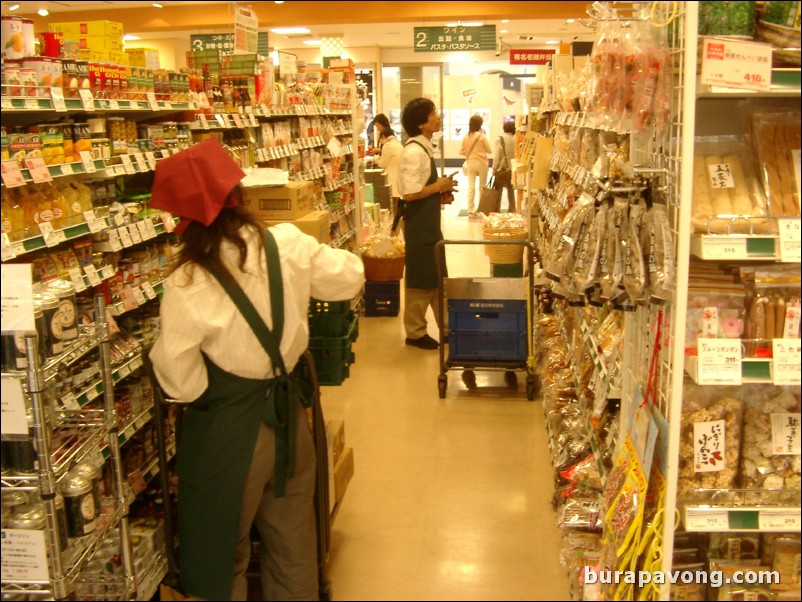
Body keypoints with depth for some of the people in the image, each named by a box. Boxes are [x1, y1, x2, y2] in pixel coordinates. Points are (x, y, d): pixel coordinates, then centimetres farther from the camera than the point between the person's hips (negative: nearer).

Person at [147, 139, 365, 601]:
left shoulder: (187, 285, -21)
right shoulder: (289, 245, -11)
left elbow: (180, 379, -18)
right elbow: (350, 278, 4)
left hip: (228, 429, -4)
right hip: (288, 412, 4)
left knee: (224, 553, 18)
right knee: (293, 543, 23)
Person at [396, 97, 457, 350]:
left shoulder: (424, 148, 10)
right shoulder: (414, 152, -20)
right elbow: (410, 193, -26)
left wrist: (440, 193, 5)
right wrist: (438, 187, -14)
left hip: (430, 221, 10)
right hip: (419, 224, -10)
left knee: (437, 277, 17)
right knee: (421, 280, 1)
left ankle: (446, 328, 28)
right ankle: (415, 333, 14)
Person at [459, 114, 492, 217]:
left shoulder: (466, 137, -2)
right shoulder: (482, 136, -12)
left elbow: (461, 151, 2)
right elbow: (489, 150, -4)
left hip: (470, 164, 3)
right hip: (481, 164, -2)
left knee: (471, 186, 3)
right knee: (482, 187, 10)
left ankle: (471, 210, 0)